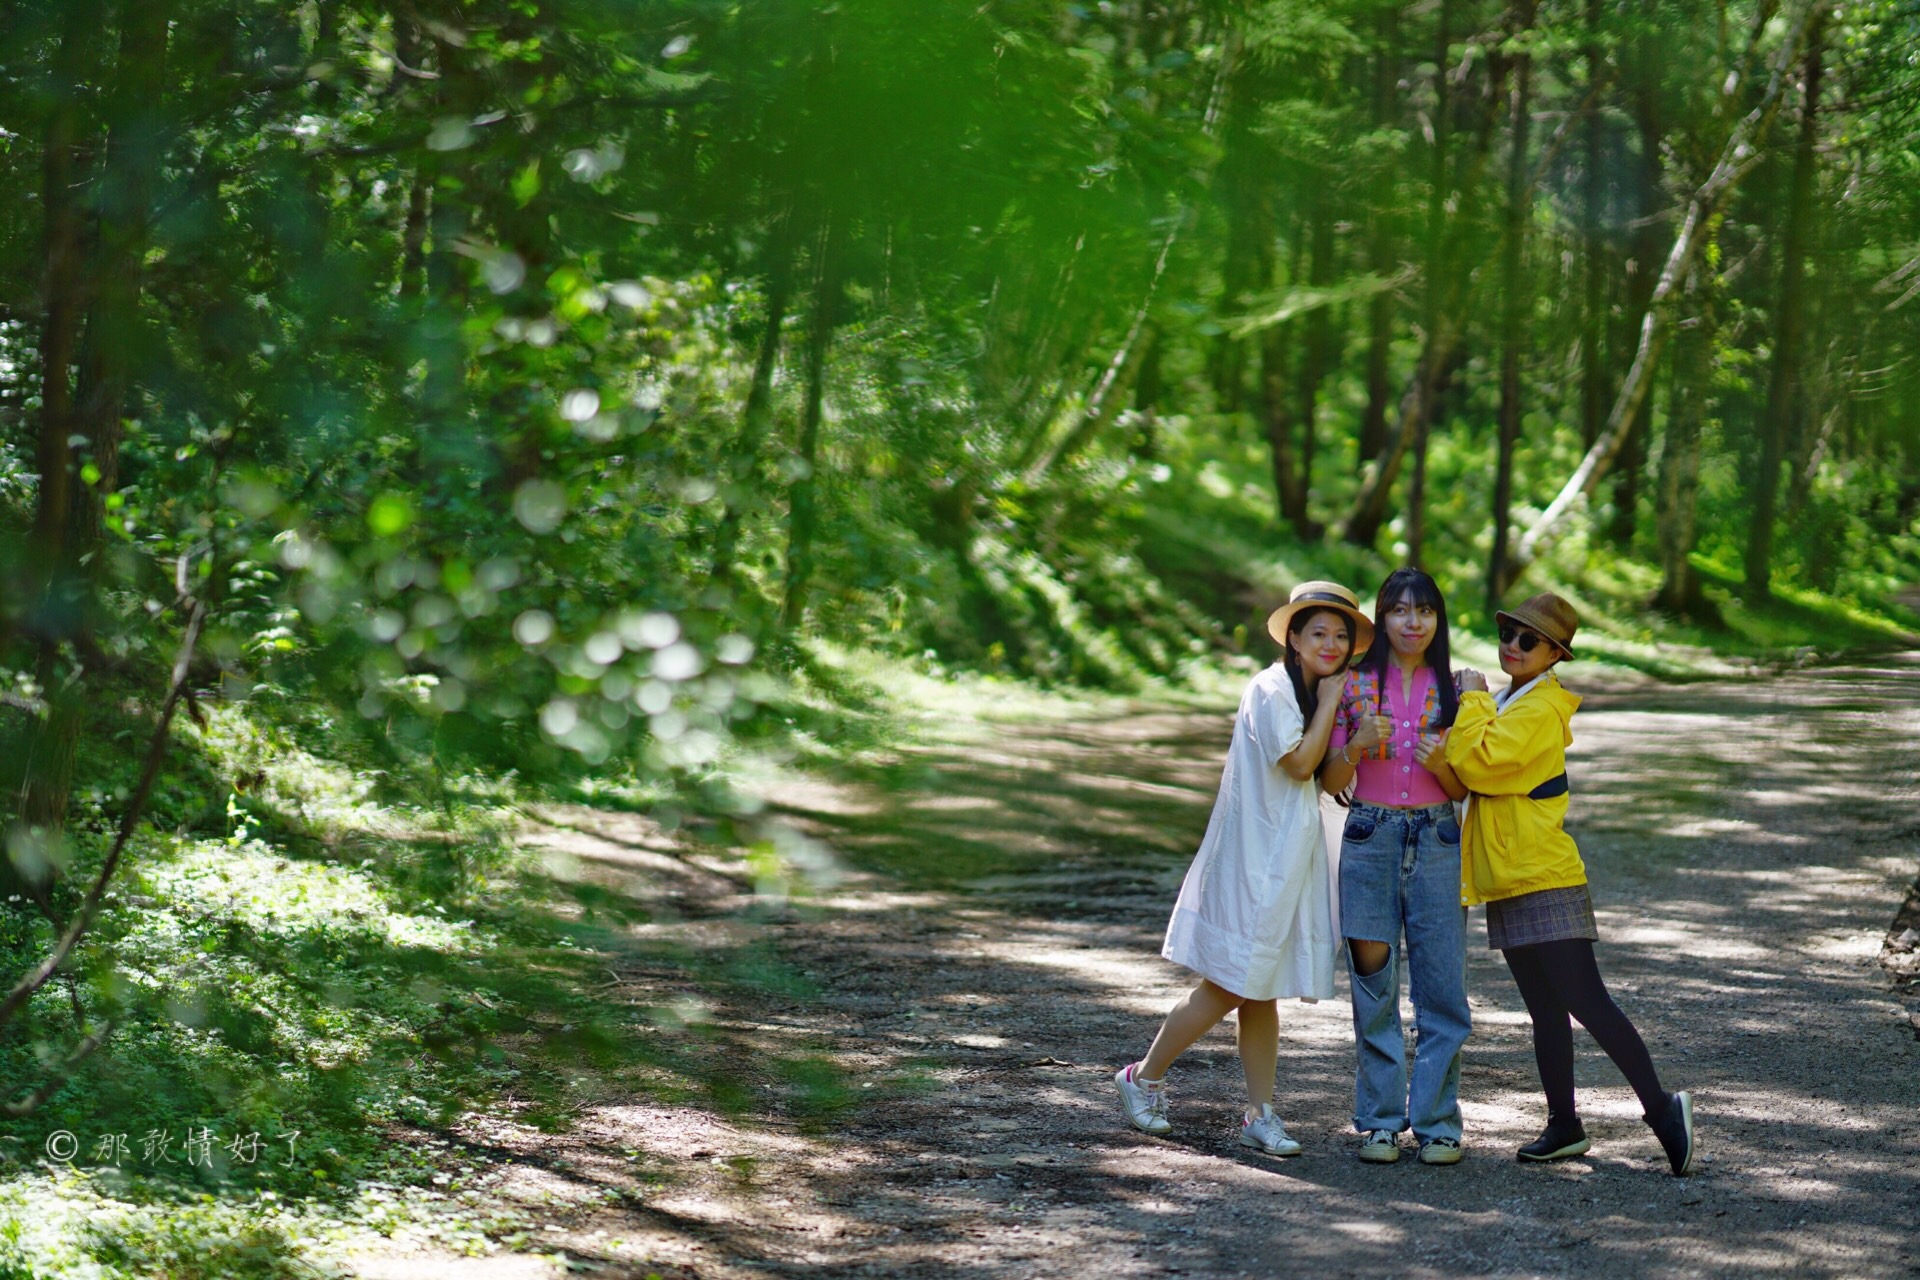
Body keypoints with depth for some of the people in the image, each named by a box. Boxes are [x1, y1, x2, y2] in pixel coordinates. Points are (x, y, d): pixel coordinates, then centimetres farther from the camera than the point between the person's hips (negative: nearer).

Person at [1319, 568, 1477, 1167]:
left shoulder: (1453, 689, 6)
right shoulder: (1355, 684, 4)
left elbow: (1463, 789, 9)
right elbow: (1331, 782, 5)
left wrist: (1439, 763, -12)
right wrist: (1358, 745, -14)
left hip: (1436, 840, 0)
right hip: (1370, 840, 0)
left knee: (1442, 986, -3)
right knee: (1373, 986, 1)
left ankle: (1437, 1122, 5)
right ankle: (1380, 1121, 9)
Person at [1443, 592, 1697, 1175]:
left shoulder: (1539, 711, -14)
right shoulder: (1509, 703, 16)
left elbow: (1479, 761, -25)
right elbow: (1480, 776, 27)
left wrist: (1472, 700, -11)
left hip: (1545, 881, -10)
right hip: (1510, 885, 10)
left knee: (1586, 1002, -12)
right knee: (1545, 1011, 14)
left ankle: (1661, 1108, -7)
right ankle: (1564, 1126, 20)